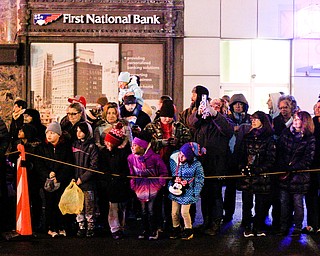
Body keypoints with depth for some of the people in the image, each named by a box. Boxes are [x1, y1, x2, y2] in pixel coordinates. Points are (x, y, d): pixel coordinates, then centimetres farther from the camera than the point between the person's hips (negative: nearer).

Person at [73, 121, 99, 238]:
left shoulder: (92, 147, -3)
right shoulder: (75, 145, 13)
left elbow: (94, 166, -8)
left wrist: (82, 179, -11)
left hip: (88, 182, -4)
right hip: (76, 181, 4)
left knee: (89, 206, -1)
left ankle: (90, 228, 8)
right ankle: (81, 227, 14)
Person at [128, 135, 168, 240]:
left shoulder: (154, 157, -15)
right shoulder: (131, 158, -3)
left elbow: (163, 171, -3)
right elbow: (131, 174, 10)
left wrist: (160, 184, -6)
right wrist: (133, 186, 5)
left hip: (153, 187, -4)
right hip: (140, 187, 4)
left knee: (151, 211, -6)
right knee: (143, 211, 9)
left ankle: (154, 231, 11)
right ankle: (145, 230, 24)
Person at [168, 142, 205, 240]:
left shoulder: (196, 165, -15)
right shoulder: (173, 160, -6)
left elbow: (200, 179, -5)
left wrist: (195, 193, -8)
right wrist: (170, 187, -1)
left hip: (187, 192, -4)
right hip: (175, 191, 4)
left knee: (184, 212, -2)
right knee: (174, 212, 7)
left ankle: (188, 231, 20)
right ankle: (176, 229, 30)